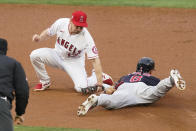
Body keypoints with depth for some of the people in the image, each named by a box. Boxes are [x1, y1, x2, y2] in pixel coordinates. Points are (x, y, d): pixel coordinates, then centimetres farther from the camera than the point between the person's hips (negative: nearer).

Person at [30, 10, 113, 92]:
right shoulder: (60, 23, -20)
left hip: (74, 62, -3)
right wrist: (40, 38, -21)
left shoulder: (86, 37, -28)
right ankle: (45, 82, 3)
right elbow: (48, 33, 2)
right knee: (35, 55, -23)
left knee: (81, 88, -24)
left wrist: (99, 81, -35)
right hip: (57, 55, 3)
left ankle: (99, 77, 12)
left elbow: (95, 59, -29)